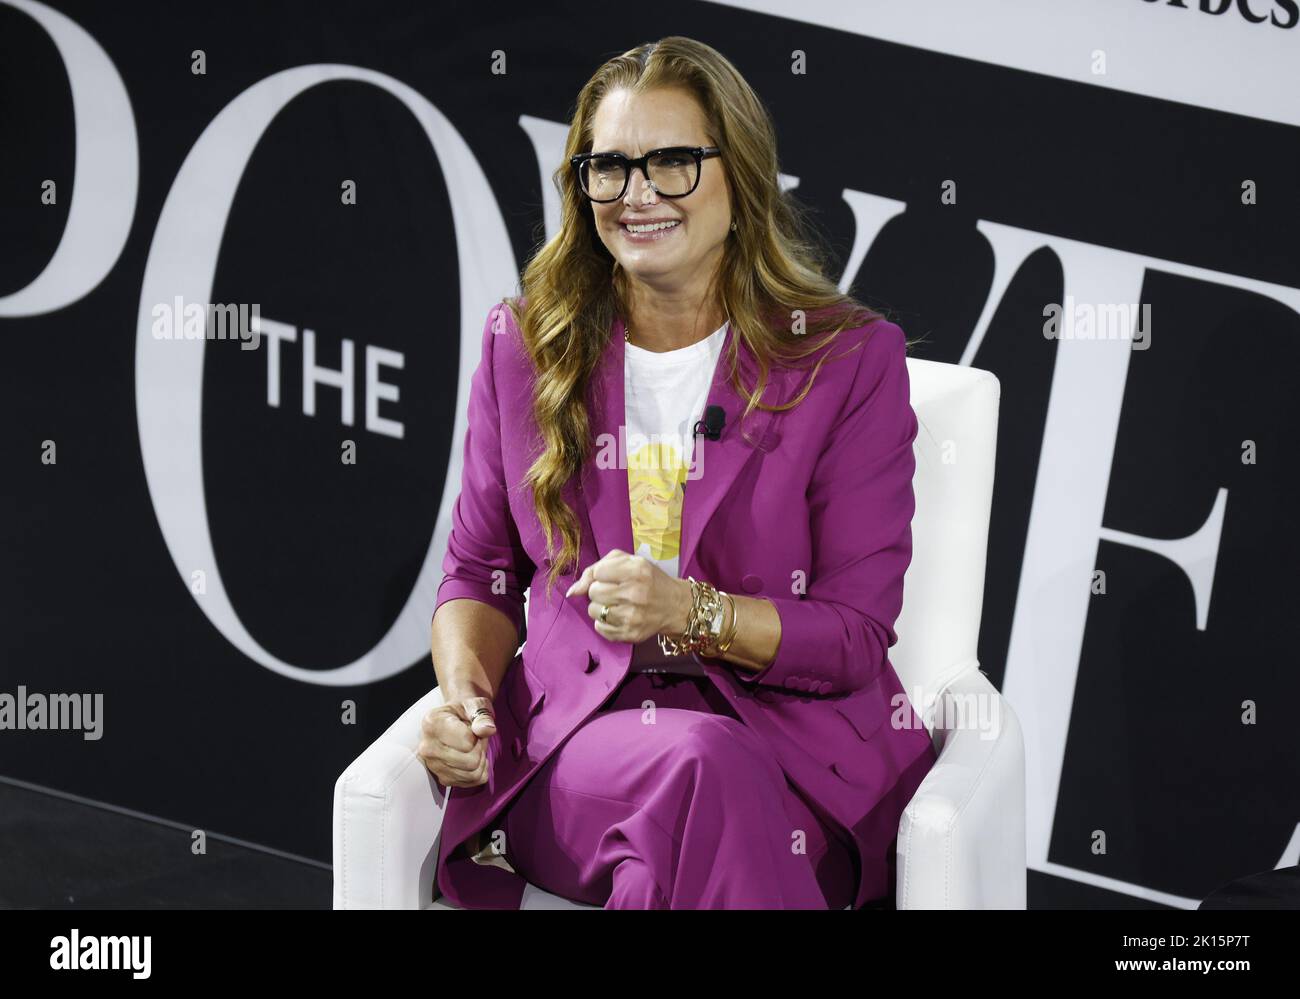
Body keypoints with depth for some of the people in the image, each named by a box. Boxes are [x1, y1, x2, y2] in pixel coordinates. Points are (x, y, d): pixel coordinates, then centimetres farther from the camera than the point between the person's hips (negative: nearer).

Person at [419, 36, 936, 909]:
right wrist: (466, 695, -4)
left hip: (790, 731, -1)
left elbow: (854, 636, -1)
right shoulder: (524, 345, 12)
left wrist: (691, 614, -18)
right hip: (573, 734, 1)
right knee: (697, 766, -37)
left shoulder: (851, 361, 2)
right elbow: (480, 574, 18)